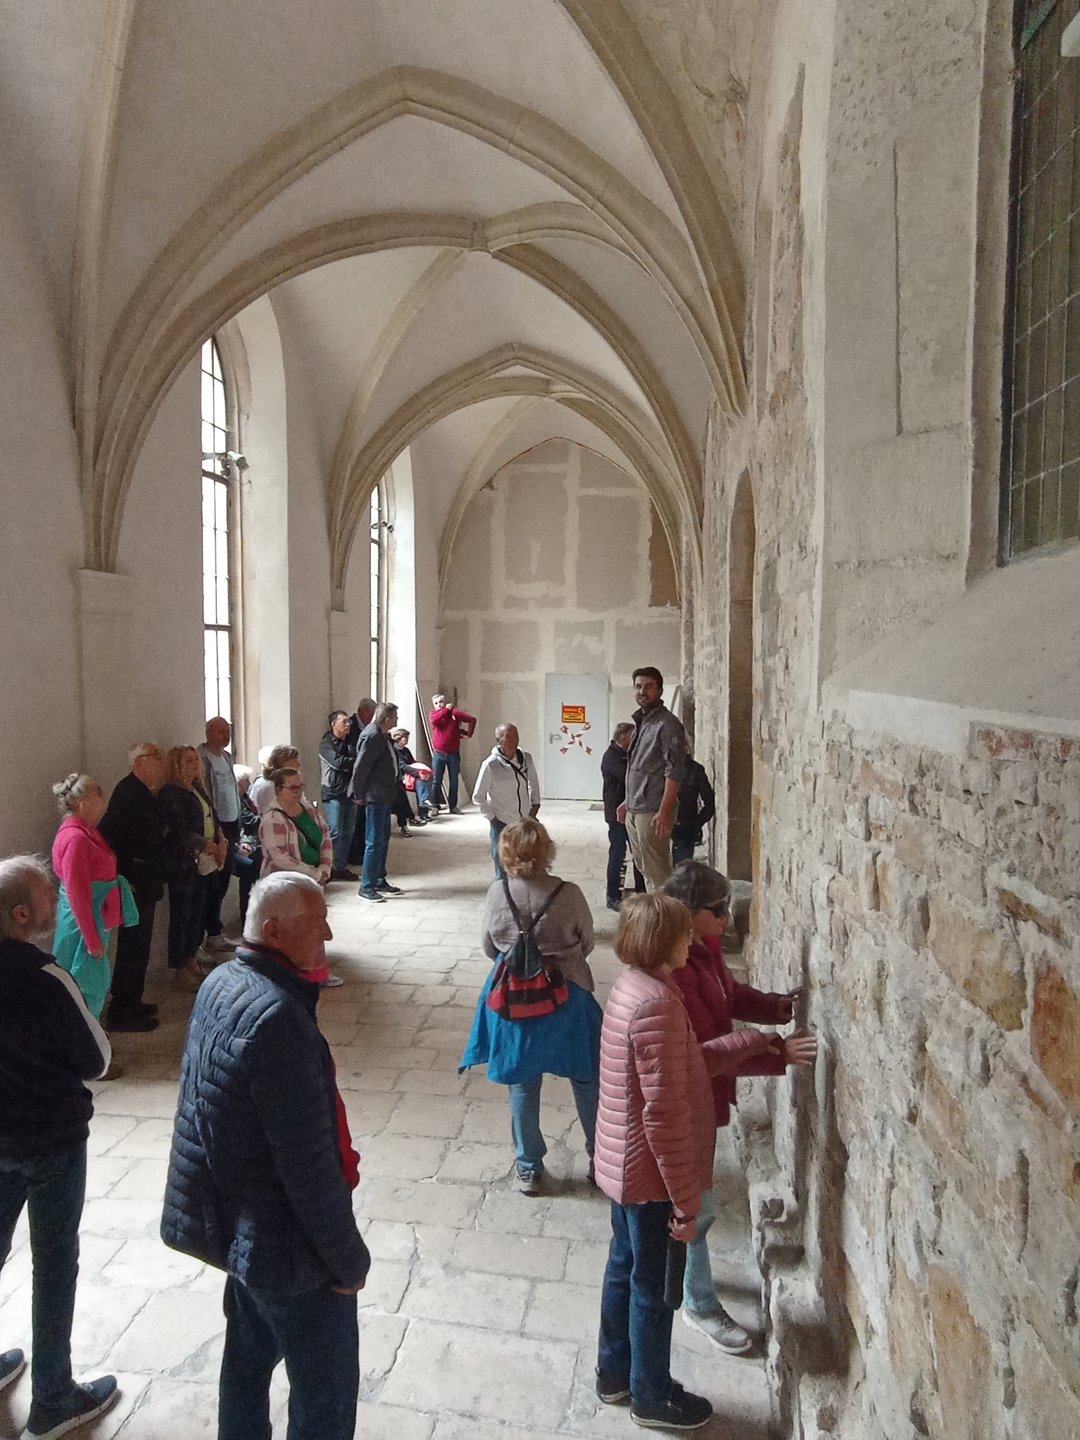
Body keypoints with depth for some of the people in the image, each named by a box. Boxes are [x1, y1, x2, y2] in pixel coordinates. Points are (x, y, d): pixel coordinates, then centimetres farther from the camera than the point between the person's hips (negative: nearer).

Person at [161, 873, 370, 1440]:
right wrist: (348, 1259, -14)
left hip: (236, 1220, 9)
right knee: (326, 1389, 11)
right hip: (285, 1241, -8)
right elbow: (308, 1164, -28)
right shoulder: (278, 1017, -32)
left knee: (248, 1353, 27)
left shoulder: (221, 983, -4)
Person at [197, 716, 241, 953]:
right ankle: (213, 934, 6)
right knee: (214, 883, -2)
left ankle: (215, 926, 26)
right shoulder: (202, 758, -13)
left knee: (223, 881, 15)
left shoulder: (227, 757, 14)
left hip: (231, 825, 8)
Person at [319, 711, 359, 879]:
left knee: (348, 833, 8)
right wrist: (356, 761, -8)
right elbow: (338, 762, -19)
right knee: (335, 832, -8)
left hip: (350, 792, 6)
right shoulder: (326, 744, -5)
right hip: (333, 793, -6)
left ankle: (342, 867, 16)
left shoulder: (351, 742, 15)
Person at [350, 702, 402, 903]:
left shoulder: (382, 736, 11)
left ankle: (380, 881, 28)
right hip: (375, 796, -11)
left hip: (384, 795, 11)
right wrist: (359, 794, -16)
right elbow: (360, 767, -21)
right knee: (375, 841, -5)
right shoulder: (372, 736, -19)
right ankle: (366, 886, 3)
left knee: (383, 838, 17)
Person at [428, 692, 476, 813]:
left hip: (453, 754, 1)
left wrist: (468, 734, -6)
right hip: (438, 754, 0)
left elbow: (472, 719, -3)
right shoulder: (432, 713, 2)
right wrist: (446, 709, -15)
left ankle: (453, 806, 16)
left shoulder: (454, 712, -1)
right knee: (436, 781, -1)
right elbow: (433, 720, -22)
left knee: (454, 781, 7)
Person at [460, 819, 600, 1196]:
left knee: (522, 1086, 17)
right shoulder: (568, 894, -17)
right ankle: (600, 1158, 33)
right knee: (586, 1081, 18)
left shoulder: (497, 893, -13)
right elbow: (587, 944, -3)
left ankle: (529, 1169, 30)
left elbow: (489, 948, 0)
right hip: (566, 997, -1)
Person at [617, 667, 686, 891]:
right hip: (634, 810, 9)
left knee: (657, 873, -5)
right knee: (644, 869, 14)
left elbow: (674, 771, -17)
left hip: (652, 812, -9)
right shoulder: (641, 722, 15)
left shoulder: (667, 724, -11)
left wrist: (664, 811, -22)